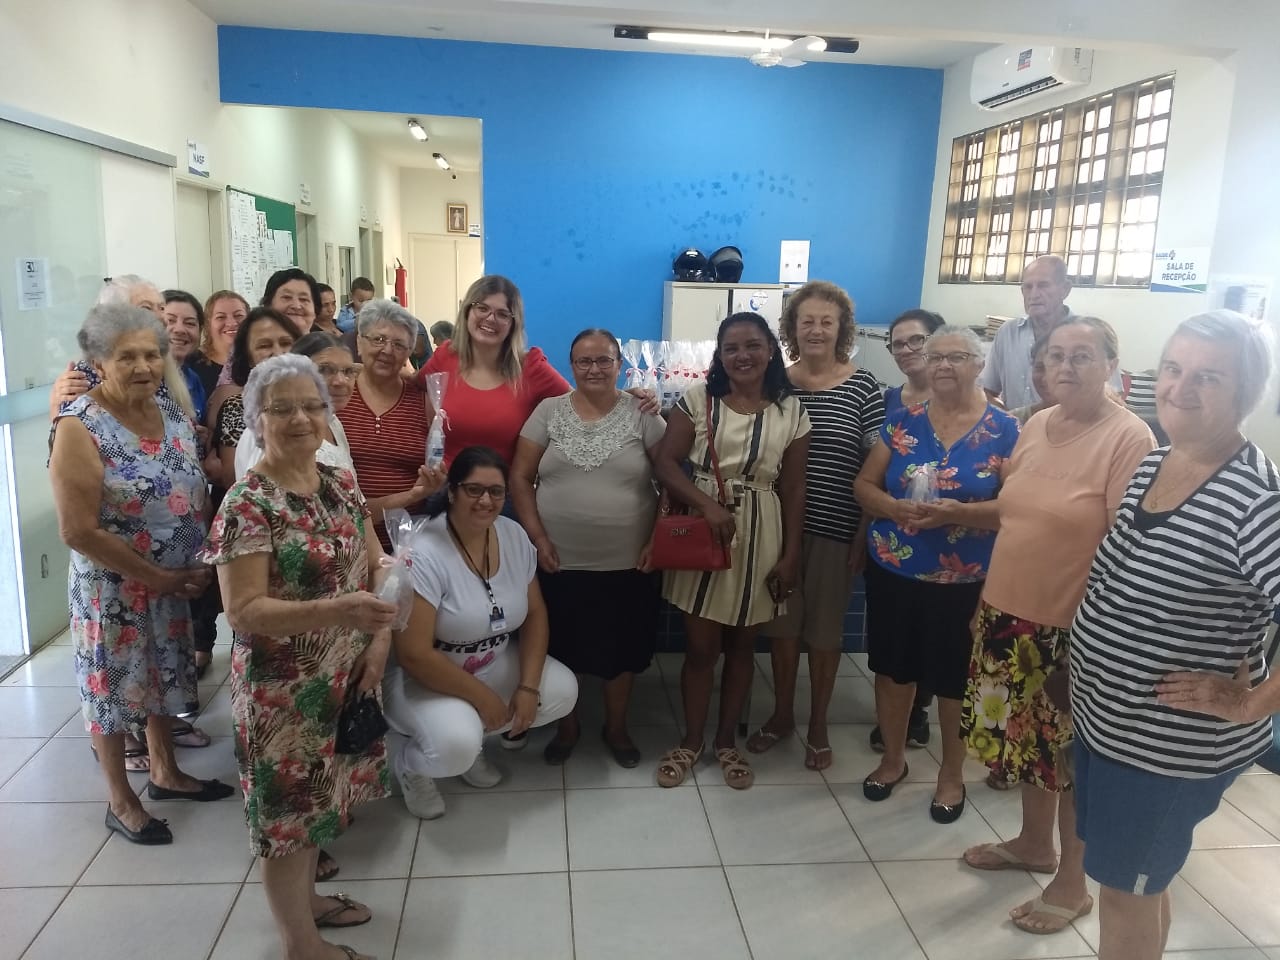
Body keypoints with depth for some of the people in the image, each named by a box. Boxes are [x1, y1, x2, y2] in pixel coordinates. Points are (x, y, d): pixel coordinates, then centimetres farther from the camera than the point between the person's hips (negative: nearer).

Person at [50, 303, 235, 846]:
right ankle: (121, 802, 29)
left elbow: (197, 500, 7)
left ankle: (165, 773, 41)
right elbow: (78, 531, -21)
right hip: (113, 590, -6)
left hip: (176, 586, 6)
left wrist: (202, 567, -6)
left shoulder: (175, 418, 0)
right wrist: (158, 577, -18)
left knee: (164, 680, 20)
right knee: (114, 689, 10)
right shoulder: (80, 428, -18)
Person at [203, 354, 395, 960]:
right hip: (284, 688, -6)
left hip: (344, 677, 7)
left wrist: (380, 636, -5)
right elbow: (243, 611, -22)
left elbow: (375, 566, 9)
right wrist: (336, 610, -34)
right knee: (290, 806, 9)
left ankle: (306, 899, 45)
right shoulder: (247, 504, -18)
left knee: (319, 796, 22)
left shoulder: (342, 484, 2)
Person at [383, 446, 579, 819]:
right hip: (423, 676, -7)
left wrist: (528, 686, -11)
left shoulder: (514, 535, -6)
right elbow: (414, 654, -27)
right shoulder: (423, 555, -26)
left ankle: (470, 736, 12)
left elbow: (535, 614, 1)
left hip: (495, 664, 7)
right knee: (456, 746, -32)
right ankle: (408, 765, 6)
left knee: (562, 691, -10)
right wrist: (483, 697, -21)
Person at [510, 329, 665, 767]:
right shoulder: (549, 411, 0)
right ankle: (568, 725, 37)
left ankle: (616, 727, 36)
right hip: (560, 561, 1)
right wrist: (538, 538, -8)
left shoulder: (642, 414, -2)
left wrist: (657, 542, -8)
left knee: (621, 648, 13)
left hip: (628, 562, -1)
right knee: (562, 647, 14)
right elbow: (520, 477, 1)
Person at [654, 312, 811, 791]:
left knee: (741, 644, 13)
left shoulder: (790, 411, 1)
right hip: (700, 532, -1)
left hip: (760, 539, 1)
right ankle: (691, 740, 25)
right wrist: (707, 504, -23)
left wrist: (790, 554, -2)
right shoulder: (697, 399, -2)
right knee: (700, 645, 5)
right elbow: (665, 463, -8)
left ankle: (726, 739, 30)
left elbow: (793, 489, 2)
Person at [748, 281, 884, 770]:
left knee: (824, 626, 11)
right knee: (781, 620, 14)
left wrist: (865, 533, -7)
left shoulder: (863, 387, -5)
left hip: (836, 529, -2)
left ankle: (817, 725, 29)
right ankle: (781, 713, 33)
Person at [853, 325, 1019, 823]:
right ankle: (893, 758, 36)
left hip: (964, 580, -3)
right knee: (892, 666, 14)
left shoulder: (1003, 430, -5)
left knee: (954, 678, 9)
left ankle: (952, 773, 31)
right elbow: (864, 484, 3)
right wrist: (895, 509, -17)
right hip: (892, 570, 3)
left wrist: (957, 513, -26)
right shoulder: (902, 420, 2)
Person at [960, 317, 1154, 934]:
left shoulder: (1129, 438, -16)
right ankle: (1033, 842, 43)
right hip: (1010, 613, 7)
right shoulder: (1036, 426, 6)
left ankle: (1073, 885, 29)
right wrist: (994, 603, 15)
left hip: (1074, 629, -7)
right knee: (1027, 736, 21)